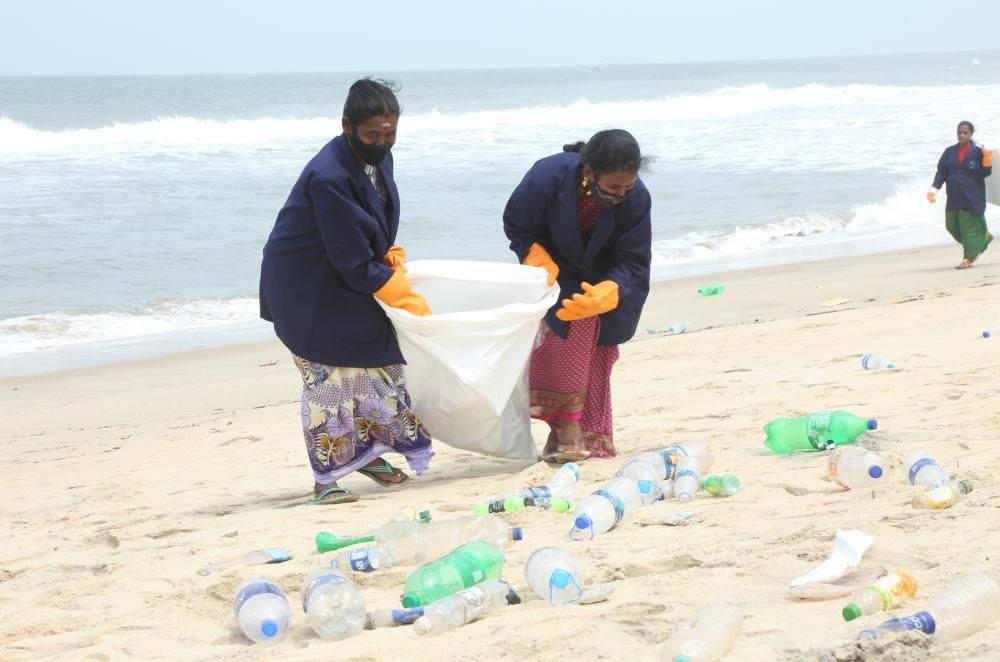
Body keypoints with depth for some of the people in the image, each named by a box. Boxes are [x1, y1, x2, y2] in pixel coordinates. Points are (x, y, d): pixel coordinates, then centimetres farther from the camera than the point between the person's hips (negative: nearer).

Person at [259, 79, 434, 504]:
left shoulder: (377, 157, -3)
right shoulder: (329, 177, -31)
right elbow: (354, 264, -28)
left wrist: (392, 258, -3)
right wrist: (408, 300, -20)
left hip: (349, 286, 9)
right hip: (308, 290, -9)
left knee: (376, 362, 13)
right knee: (328, 377, -6)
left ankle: (365, 451, 30)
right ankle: (327, 477, 4)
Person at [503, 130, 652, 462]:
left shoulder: (636, 198, -29)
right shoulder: (547, 177, -32)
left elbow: (633, 263, -23)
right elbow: (516, 226, -14)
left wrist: (604, 295, -42)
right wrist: (541, 266, -28)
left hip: (608, 285, 2)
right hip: (559, 275, -2)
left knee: (597, 360, 3)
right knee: (565, 348, -19)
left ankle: (593, 439, 11)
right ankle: (565, 431, -14)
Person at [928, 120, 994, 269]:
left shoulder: (977, 152, -6)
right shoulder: (949, 152, 6)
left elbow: (985, 173, -6)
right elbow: (942, 172, 7)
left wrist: (987, 157, -22)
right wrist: (934, 188, -6)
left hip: (972, 198, -5)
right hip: (954, 198, 5)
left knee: (969, 226, -2)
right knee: (952, 226, 9)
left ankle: (968, 258, 9)